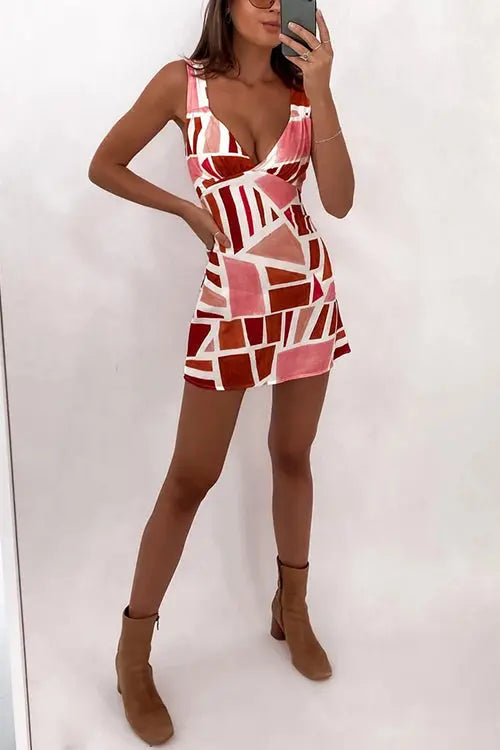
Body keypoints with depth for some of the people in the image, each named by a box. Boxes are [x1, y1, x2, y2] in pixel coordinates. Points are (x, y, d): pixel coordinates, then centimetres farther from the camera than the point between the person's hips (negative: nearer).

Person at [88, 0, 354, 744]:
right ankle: (134, 652, 15)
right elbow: (105, 166, 4)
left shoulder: (304, 88, 3)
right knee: (191, 478, 0)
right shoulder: (183, 82, -4)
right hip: (231, 302, -3)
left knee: (292, 454, 15)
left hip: (307, 292, 3)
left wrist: (320, 91, -15)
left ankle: (292, 608, 35)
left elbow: (340, 200, -8)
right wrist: (190, 209, -2)